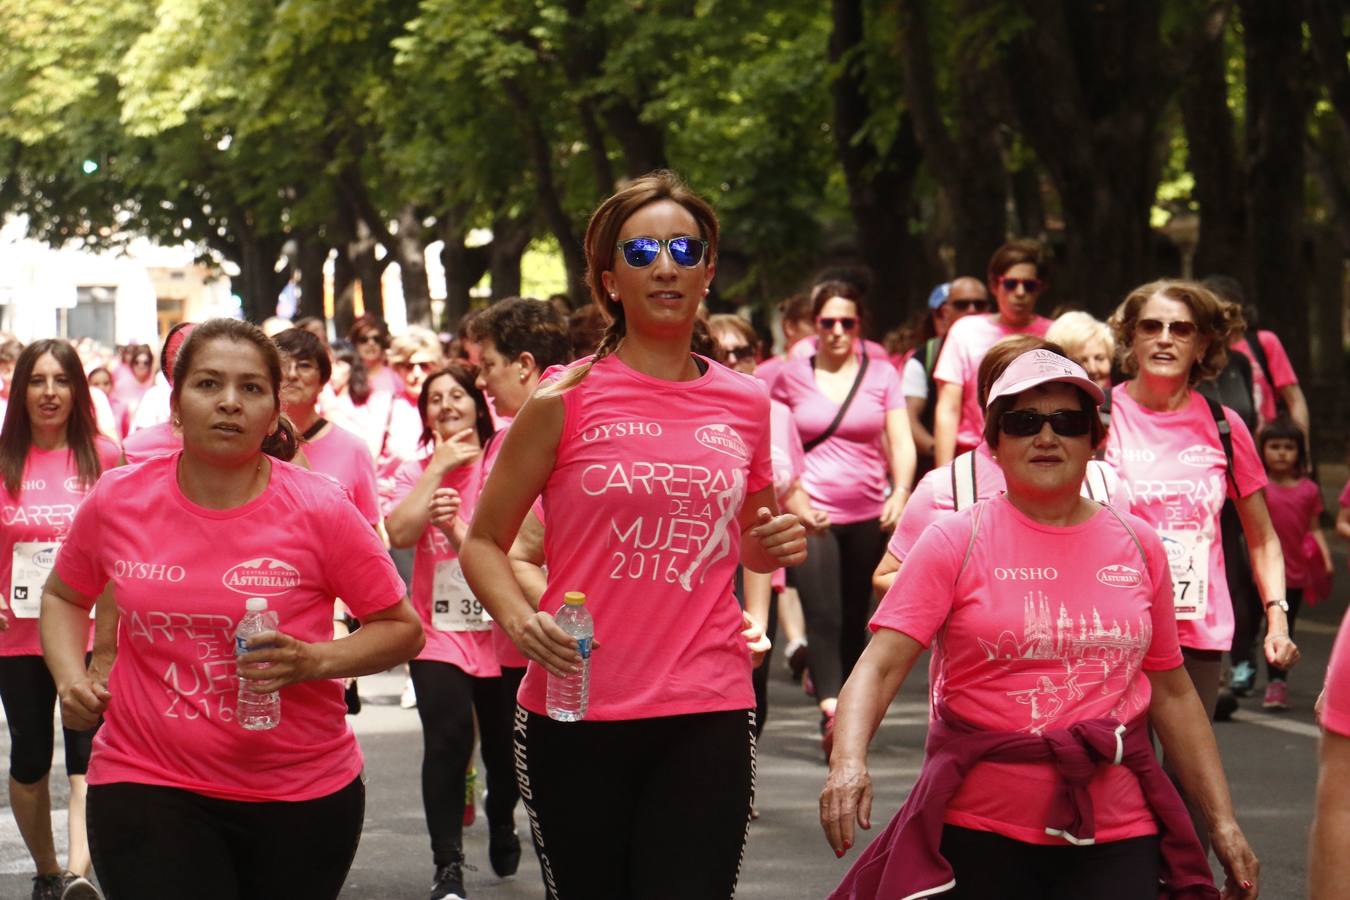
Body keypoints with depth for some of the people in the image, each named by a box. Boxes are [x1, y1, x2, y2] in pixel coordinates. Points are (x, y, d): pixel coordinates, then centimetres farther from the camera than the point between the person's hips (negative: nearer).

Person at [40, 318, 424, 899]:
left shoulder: (320, 510, -9)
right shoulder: (117, 501, -2)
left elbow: (403, 629, -1)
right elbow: (63, 595, 18)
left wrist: (314, 661, -18)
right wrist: (69, 677, -1)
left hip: (302, 794, 0)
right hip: (147, 784, 0)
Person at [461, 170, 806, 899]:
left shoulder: (746, 405, 8)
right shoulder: (563, 402, -2)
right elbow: (483, 542, 4)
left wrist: (775, 545, 2)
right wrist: (519, 618, -16)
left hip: (708, 715, 2)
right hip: (576, 715, -2)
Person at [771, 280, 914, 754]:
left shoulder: (882, 376, 7)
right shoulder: (791, 378, 5)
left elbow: (901, 443, 5)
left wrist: (901, 490, -11)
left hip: (868, 514, 2)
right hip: (812, 511, -2)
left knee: (855, 620, 7)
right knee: (823, 614, -17)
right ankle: (830, 708, -27)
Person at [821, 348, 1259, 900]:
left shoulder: (1138, 546, 8)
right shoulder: (955, 542, -2)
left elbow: (1172, 693, 15)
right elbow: (880, 665, -11)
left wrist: (1223, 820, 12)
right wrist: (849, 760, -29)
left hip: (1115, 837, 2)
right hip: (979, 831, -2)